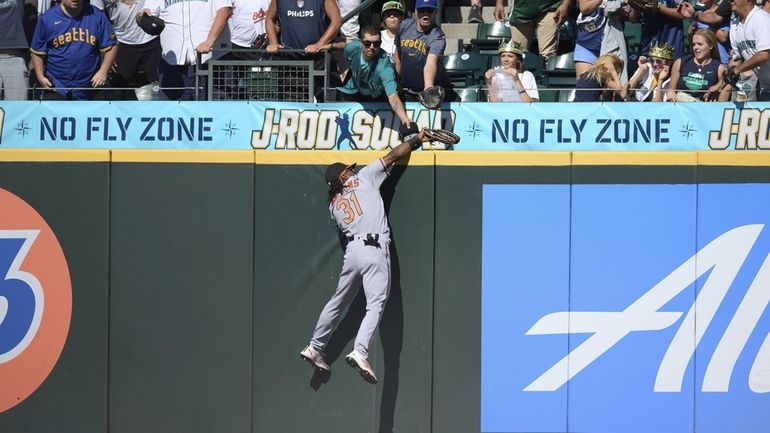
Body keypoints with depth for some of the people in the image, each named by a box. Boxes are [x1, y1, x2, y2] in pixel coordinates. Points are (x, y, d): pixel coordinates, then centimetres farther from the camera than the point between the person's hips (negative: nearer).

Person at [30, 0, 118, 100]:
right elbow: (37, 52, 3)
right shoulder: (47, 18, -3)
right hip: (55, 85, -2)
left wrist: (103, 71, -10)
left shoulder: (96, 16, -2)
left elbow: (110, 46, 1)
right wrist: (40, 77, -7)